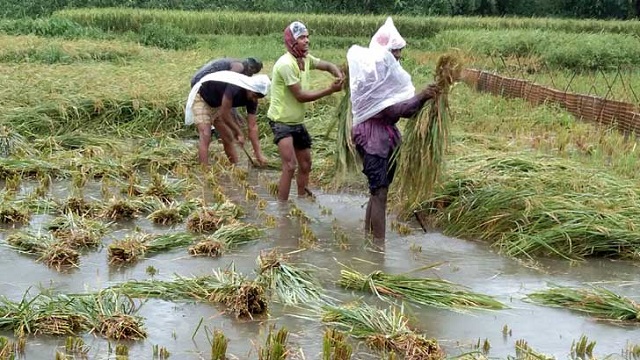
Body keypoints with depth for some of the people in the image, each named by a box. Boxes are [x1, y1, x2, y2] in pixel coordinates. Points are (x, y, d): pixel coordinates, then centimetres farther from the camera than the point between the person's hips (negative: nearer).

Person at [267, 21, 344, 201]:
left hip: (298, 121, 9)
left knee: (305, 164, 18)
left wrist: (340, 77, -10)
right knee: (290, 166, -20)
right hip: (282, 121, -9)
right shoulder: (286, 64, -24)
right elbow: (301, 96, -23)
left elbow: (328, 66, 13)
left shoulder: (305, 59, 2)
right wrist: (330, 90, -21)